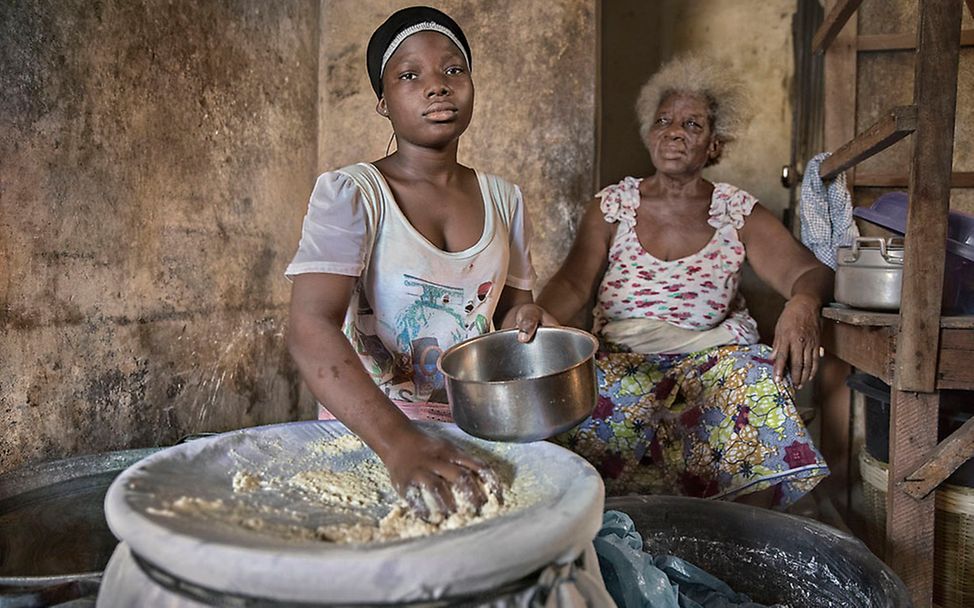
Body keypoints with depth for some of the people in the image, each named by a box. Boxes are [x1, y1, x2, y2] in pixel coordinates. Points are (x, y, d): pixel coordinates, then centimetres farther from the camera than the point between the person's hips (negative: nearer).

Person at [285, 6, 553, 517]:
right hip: (367, 429, -4)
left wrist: (521, 316, -7)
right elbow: (310, 329, -22)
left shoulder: (503, 199, 8)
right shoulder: (349, 193, -8)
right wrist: (400, 443, -37)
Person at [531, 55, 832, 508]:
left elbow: (808, 271, -2)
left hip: (713, 358, 1)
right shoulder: (613, 206, 9)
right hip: (623, 361, 0)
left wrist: (802, 304, -28)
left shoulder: (738, 212, 8)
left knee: (757, 381, -30)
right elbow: (573, 285, -1)